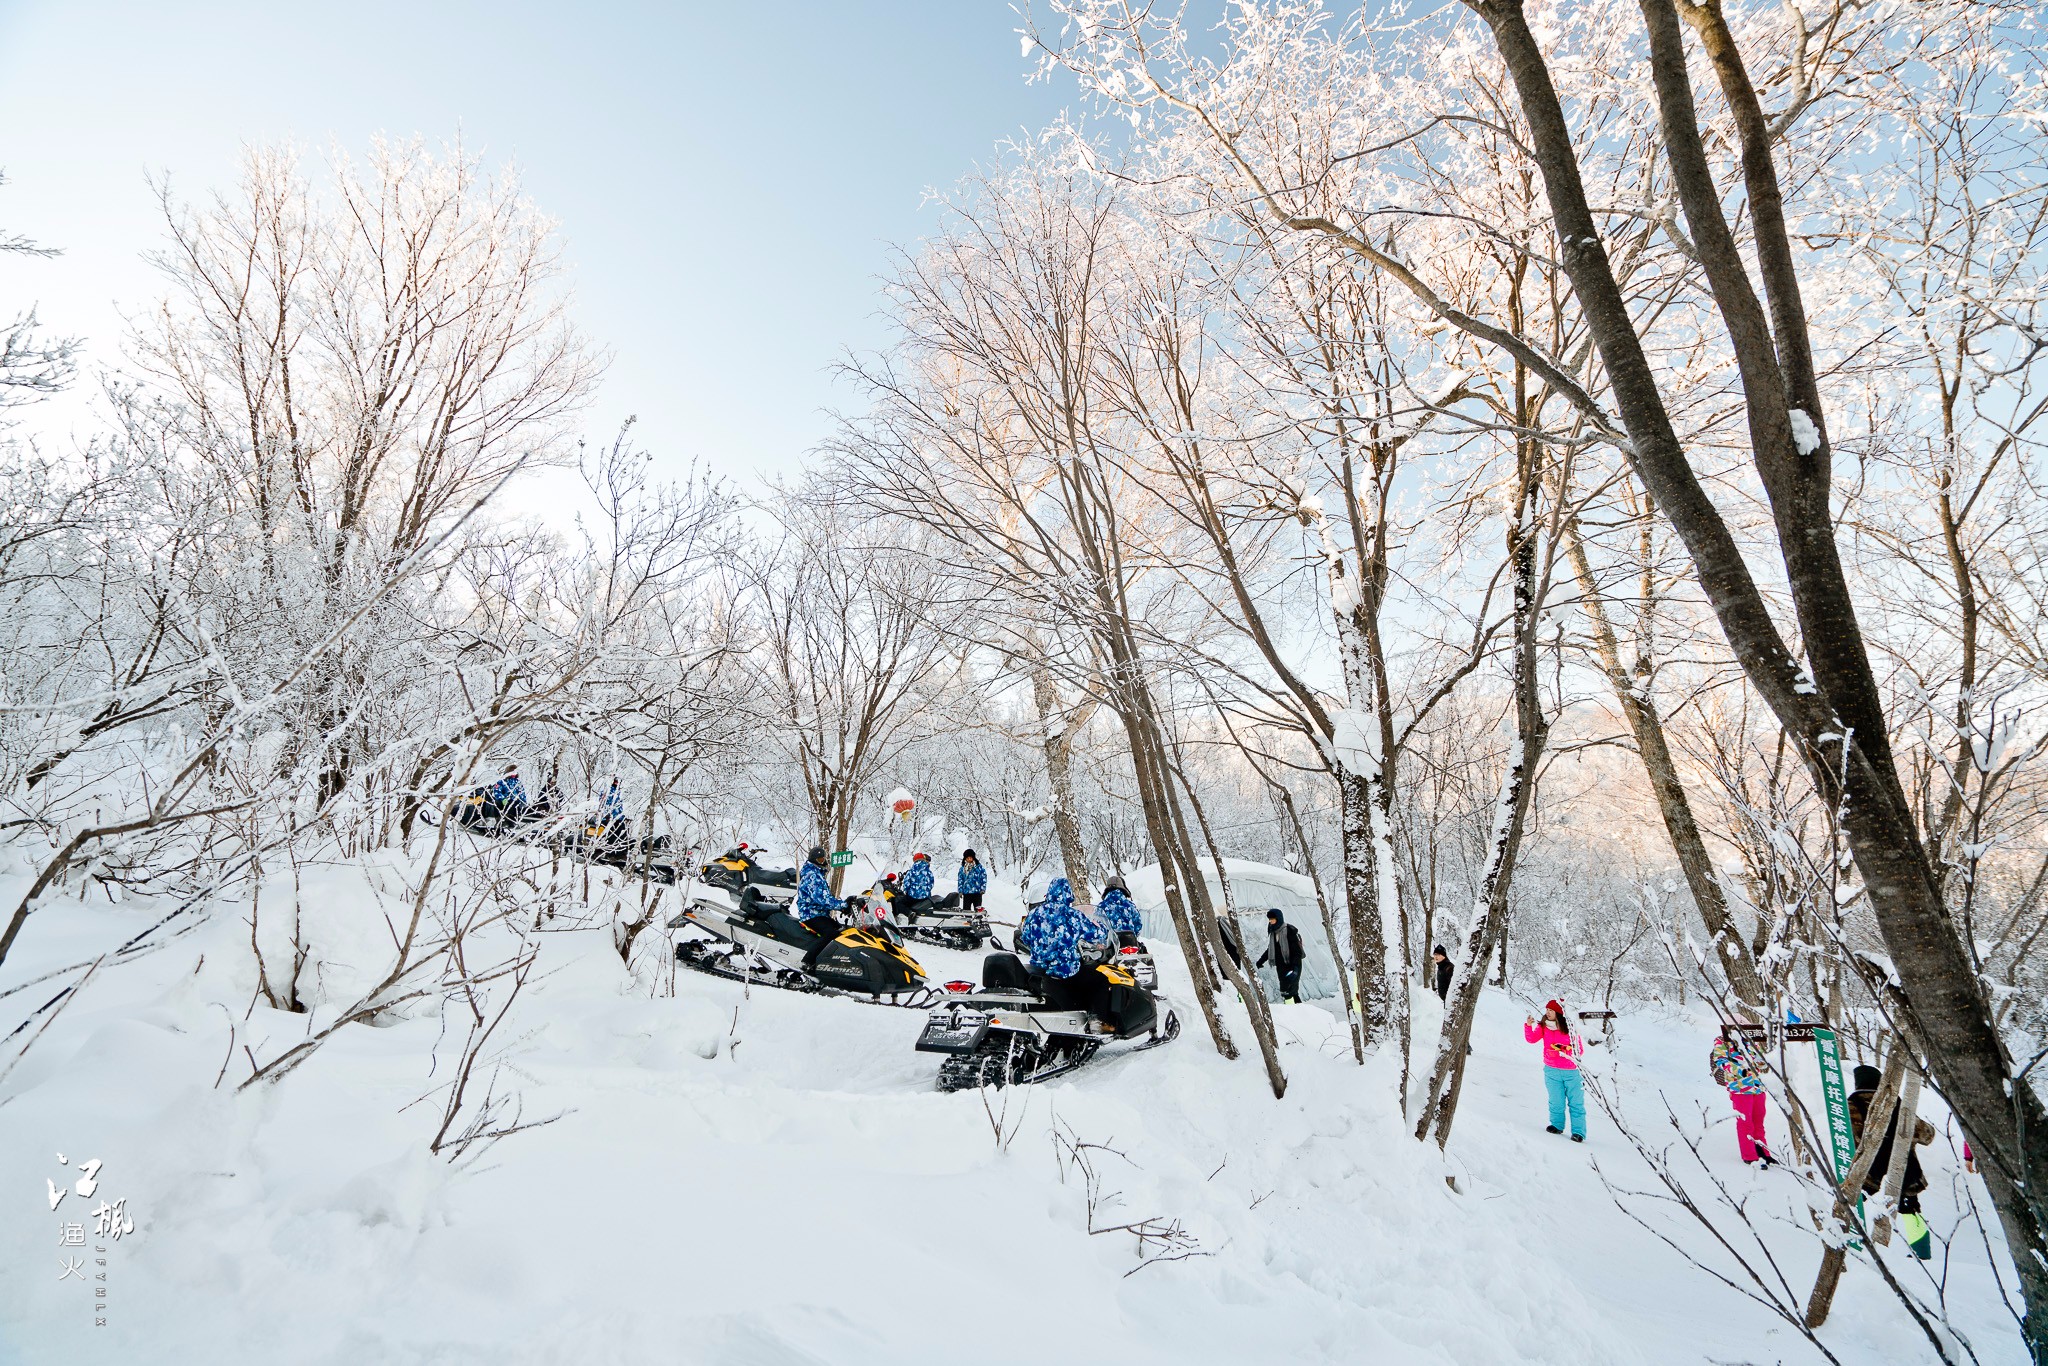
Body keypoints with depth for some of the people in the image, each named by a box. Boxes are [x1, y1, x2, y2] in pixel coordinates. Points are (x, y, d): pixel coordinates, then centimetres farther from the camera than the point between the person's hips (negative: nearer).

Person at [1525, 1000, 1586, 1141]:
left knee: (1575, 1102, 2)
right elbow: (1532, 1039, -7)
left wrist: (1565, 1050, -20)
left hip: (1571, 1071, -2)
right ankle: (1557, 1125, 21)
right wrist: (1528, 1026, -23)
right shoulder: (1543, 1026, 1)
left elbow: (1579, 1050, -4)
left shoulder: (1570, 1028, -6)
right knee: (1556, 1101, 5)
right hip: (1552, 1071, 2)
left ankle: (1578, 1132, 8)